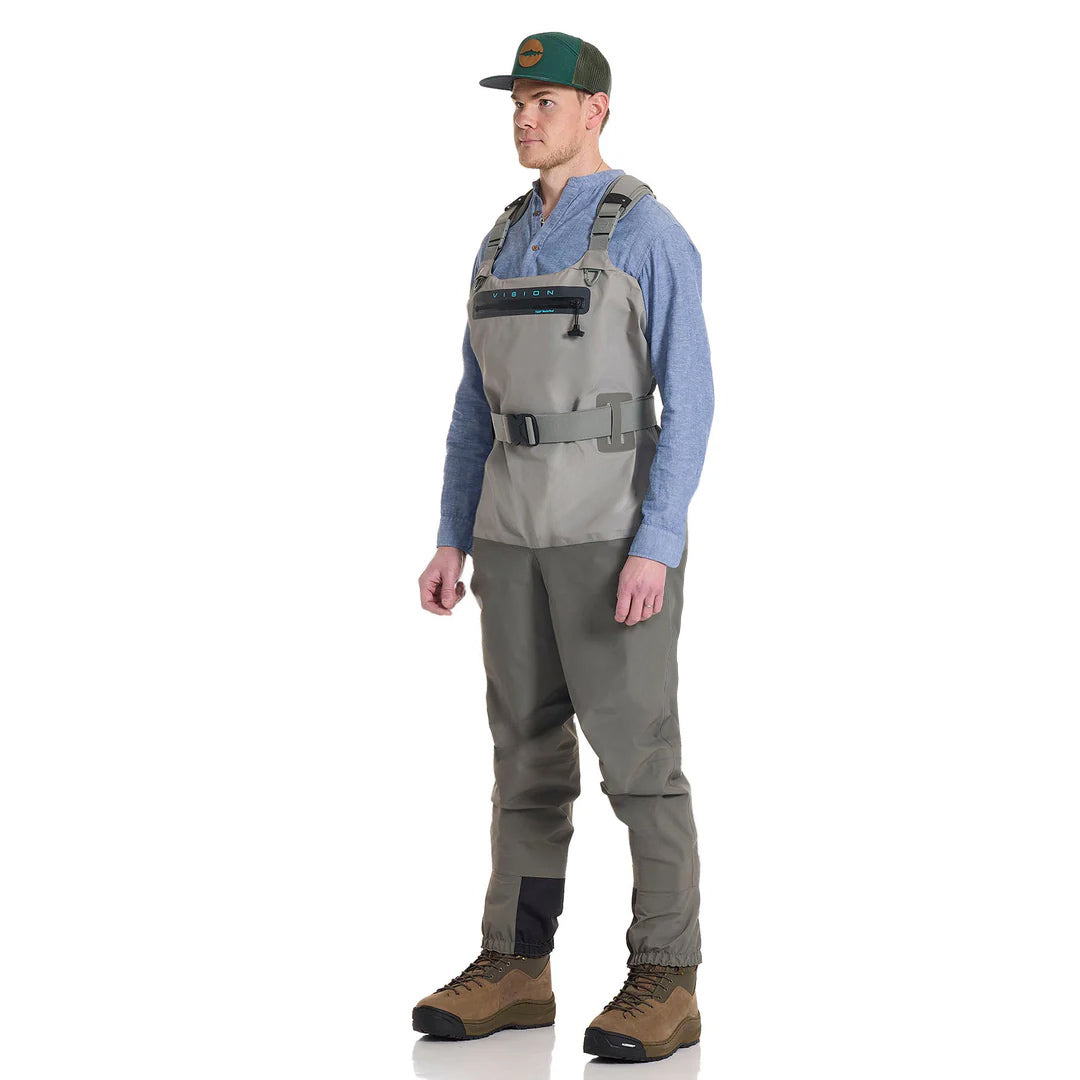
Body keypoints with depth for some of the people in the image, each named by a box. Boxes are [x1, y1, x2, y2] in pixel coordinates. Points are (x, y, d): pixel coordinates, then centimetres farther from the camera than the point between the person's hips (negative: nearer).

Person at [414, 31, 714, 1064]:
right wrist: (452, 541, 9)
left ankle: (663, 986, 2)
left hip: (618, 525, -7)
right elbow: (478, 406, 16)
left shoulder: (653, 234, -8)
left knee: (636, 755, -5)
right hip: (519, 527, 7)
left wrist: (656, 547, -21)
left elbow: (689, 402, -13)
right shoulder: (504, 242, 14)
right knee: (527, 752, 8)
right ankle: (515, 970, 16)